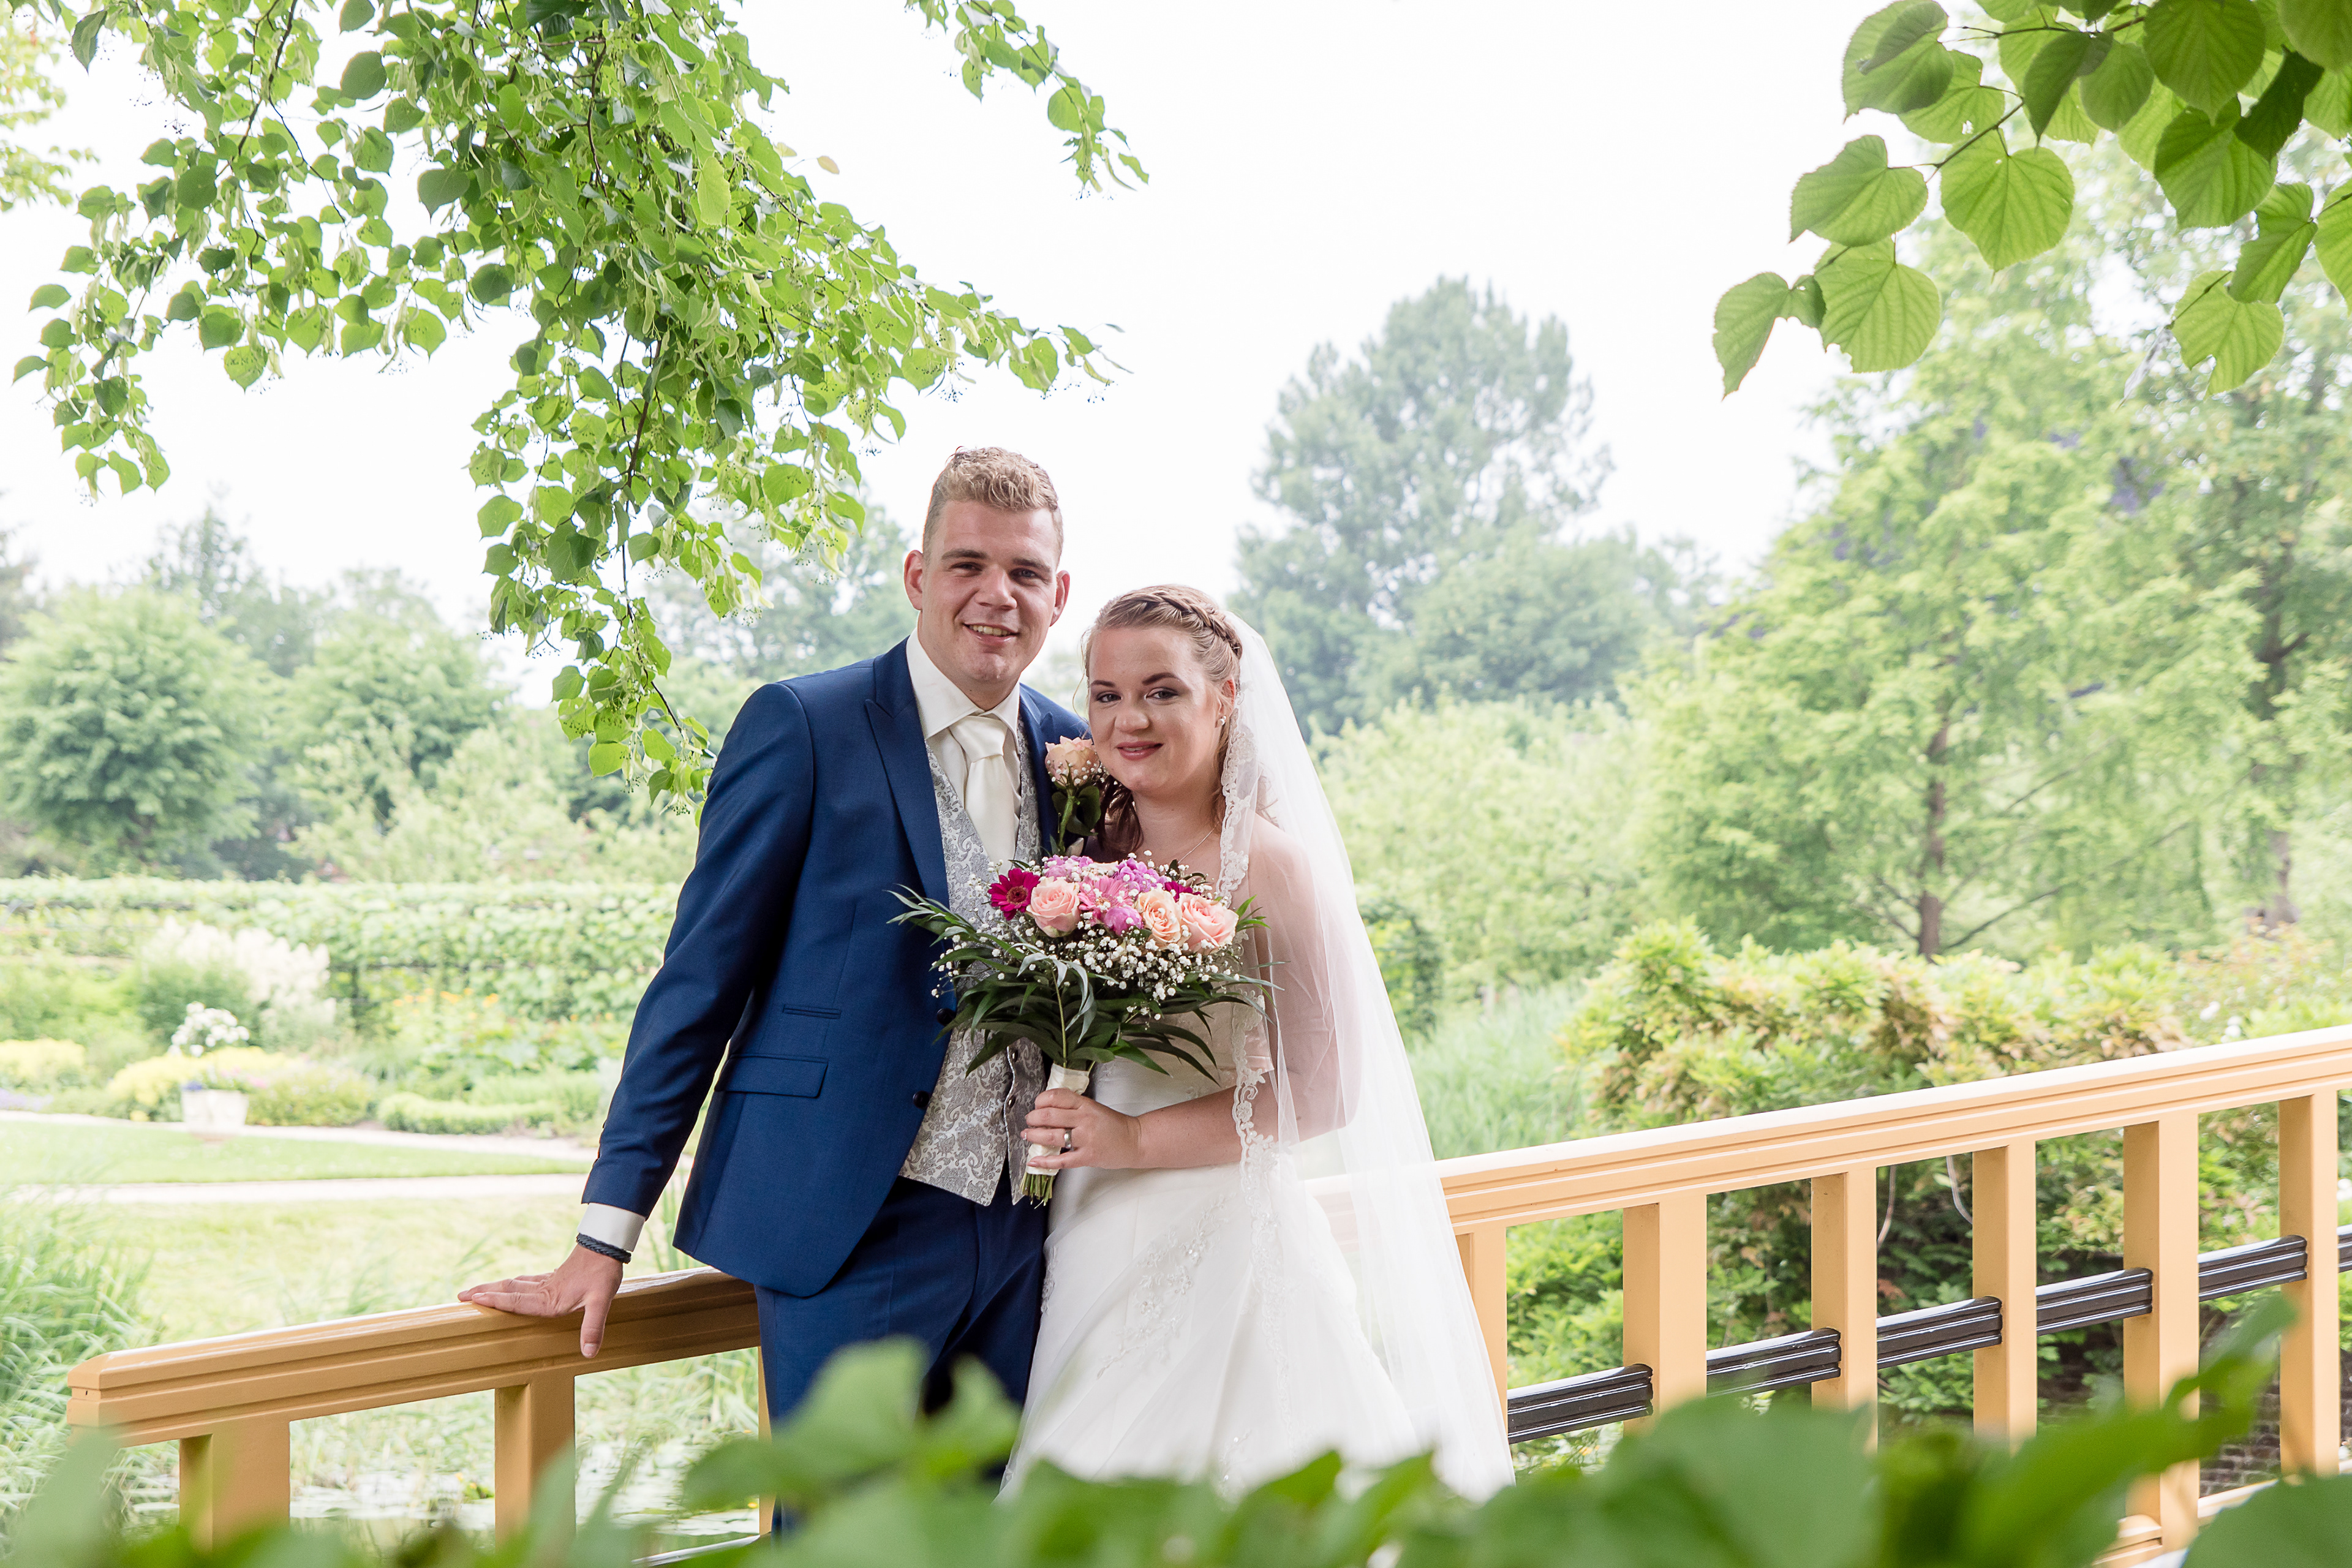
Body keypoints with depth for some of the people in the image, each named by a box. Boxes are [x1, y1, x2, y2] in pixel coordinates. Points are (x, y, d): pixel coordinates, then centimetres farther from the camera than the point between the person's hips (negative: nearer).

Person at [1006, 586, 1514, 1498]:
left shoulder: (1267, 860, -11)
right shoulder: (1097, 853, 8)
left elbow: (1325, 1089, -13)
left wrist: (1139, 1140, -15)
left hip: (1223, 1243, -6)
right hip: (1099, 1245, 6)